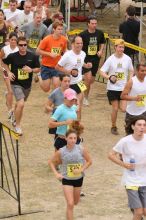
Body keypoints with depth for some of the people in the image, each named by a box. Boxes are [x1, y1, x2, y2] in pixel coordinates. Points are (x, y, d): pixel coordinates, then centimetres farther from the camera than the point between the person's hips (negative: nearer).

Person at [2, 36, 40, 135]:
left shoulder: (33, 56, -9)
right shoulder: (12, 56, -13)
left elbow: (38, 69, 1)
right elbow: (4, 63, 7)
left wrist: (31, 70, -19)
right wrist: (9, 72, -7)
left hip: (27, 84, 3)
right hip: (16, 84, -3)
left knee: (19, 103, 21)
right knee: (21, 104, -20)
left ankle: (15, 118, 50)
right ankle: (18, 126, -2)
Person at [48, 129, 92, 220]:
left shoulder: (82, 149, -15)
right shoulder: (61, 152, -16)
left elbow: (89, 161, -3)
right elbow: (51, 162, -1)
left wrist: (81, 170, -18)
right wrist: (56, 173, -14)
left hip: (79, 178, 3)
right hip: (67, 179, -3)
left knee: (75, 202, 22)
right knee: (70, 204, -12)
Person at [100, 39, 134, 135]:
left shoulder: (127, 59, -3)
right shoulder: (110, 59, -9)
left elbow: (131, 71, 11)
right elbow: (102, 72, -7)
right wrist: (109, 77, -26)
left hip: (124, 88, 1)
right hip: (113, 88, -1)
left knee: (124, 109, -9)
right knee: (115, 108, 4)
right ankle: (114, 127, 24)